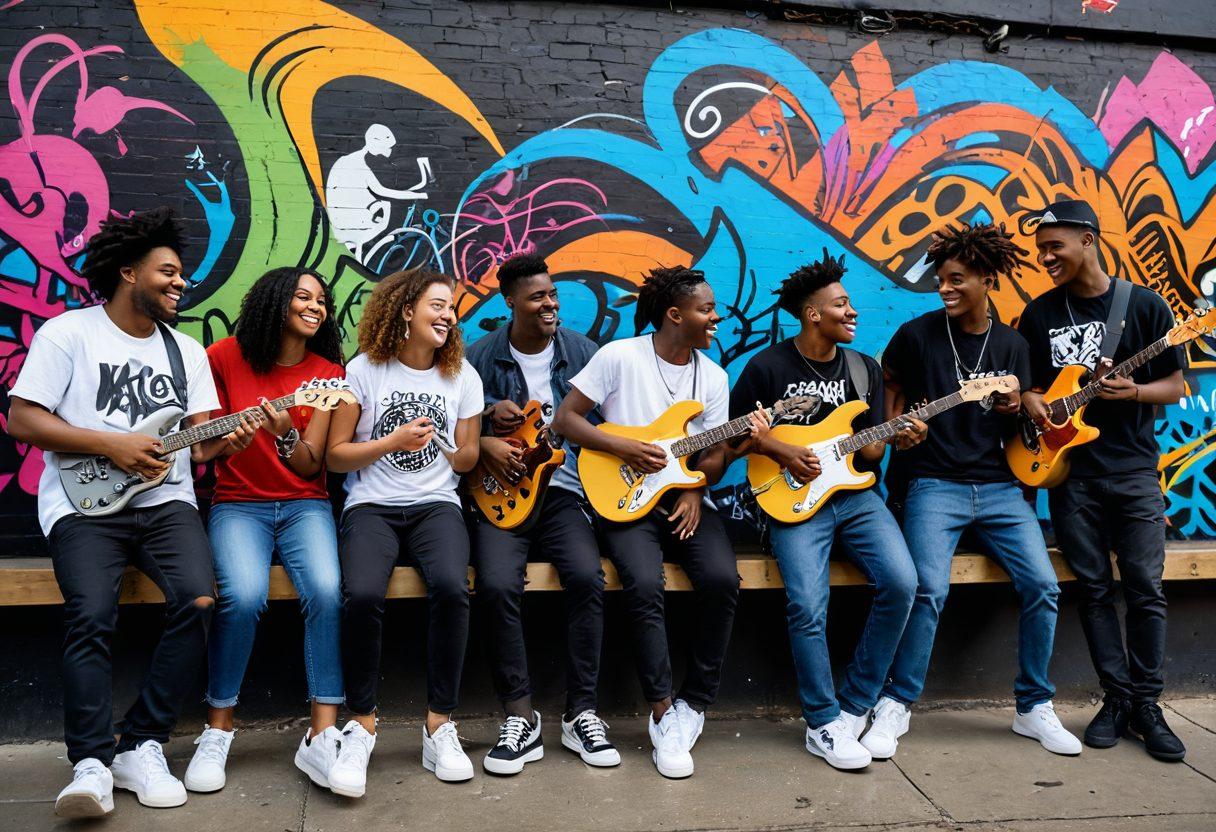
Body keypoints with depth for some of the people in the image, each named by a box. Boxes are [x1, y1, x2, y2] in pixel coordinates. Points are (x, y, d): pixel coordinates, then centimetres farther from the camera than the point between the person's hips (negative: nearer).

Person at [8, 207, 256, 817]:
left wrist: (226, 439, -12)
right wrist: (109, 444, -12)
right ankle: (91, 764, -15)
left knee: (198, 601, -22)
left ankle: (141, 747, -8)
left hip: (166, 500, 4)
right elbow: (22, 419, -3)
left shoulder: (186, 351, 17)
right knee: (92, 618, -27)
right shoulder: (67, 333, 3)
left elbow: (198, 438, 12)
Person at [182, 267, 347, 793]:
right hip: (238, 505, -1)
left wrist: (286, 437, -22)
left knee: (327, 591, -29)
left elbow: (311, 467, -2)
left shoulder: (328, 373, 5)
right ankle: (217, 729, -7)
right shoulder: (224, 357, 3)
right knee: (244, 596, -29)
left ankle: (322, 738, -22)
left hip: (305, 505, 1)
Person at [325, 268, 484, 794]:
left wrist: (461, 452, -9)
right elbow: (336, 455, 2)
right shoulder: (364, 370, 2)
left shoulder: (462, 375, 10)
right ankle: (361, 724, -10)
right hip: (372, 506, -1)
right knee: (363, 595, -32)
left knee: (451, 588, -31)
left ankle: (440, 726, -15)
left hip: (436, 505, 2)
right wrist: (394, 441, -10)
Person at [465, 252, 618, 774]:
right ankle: (521, 718, -12)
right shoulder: (480, 357, 7)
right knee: (498, 584, -28)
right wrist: (485, 442, -10)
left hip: (562, 490, 1)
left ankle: (581, 713, -11)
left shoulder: (583, 353, 9)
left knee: (587, 575, -27)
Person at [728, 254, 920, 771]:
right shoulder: (768, 366, -2)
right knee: (808, 607, -23)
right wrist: (783, 453, -9)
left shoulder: (865, 370, 13)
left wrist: (899, 438, -9)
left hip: (855, 494, 4)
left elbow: (870, 448, 12)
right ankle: (823, 724, -2)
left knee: (900, 581, -19)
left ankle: (855, 706, 0)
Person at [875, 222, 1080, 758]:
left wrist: (1015, 411, -9)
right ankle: (896, 705, -4)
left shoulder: (1012, 344, 8)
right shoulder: (917, 334, -2)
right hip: (934, 485, -3)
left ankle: (1034, 707, 10)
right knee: (930, 589, -24)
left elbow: (1014, 433, 12)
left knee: (1042, 584, -12)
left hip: (998, 487, 4)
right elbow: (892, 384, 15)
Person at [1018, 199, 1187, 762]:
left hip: (1133, 468, -2)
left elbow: (1175, 387, 2)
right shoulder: (1038, 313, 6)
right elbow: (1027, 384, 14)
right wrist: (1029, 399, -9)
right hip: (1068, 470, 2)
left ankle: (1146, 704, 14)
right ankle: (1117, 698, 17)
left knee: (1146, 589, 0)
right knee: (1094, 589, 6)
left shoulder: (1144, 305, 0)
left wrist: (1131, 391, -17)